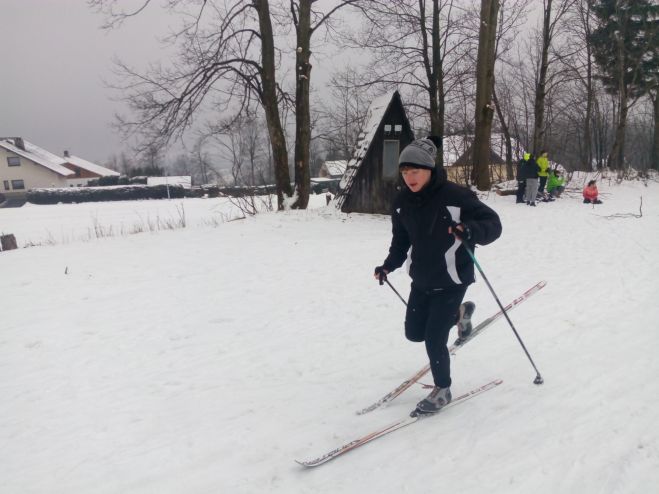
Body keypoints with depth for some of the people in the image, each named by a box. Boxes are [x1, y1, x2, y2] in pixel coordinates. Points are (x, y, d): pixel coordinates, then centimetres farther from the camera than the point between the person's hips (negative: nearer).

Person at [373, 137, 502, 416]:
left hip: (451, 280, -6)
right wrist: (389, 265, -2)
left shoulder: (454, 196, -21)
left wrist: (469, 230, -39)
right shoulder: (402, 202, -2)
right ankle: (459, 313, 39)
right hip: (421, 280, 7)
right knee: (414, 333, 15)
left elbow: (492, 223, -18)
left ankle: (442, 390, 21)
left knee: (434, 338, -6)